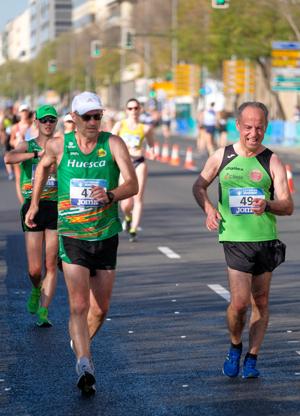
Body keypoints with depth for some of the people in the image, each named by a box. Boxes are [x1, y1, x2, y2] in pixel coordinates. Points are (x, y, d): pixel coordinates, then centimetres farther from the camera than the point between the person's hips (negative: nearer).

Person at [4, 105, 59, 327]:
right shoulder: (26, 146, 3)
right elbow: (9, 158, -19)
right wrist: (38, 154, -27)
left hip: (56, 208, 1)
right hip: (33, 207, -1)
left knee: (51, 266, -1)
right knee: (34, 269, -1)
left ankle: (43, 312, 6)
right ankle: (37, 290, 32)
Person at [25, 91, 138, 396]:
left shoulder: (113, 144, -6)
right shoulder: (58, 146, -2)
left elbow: (133, 184, -17)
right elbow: (43, 166, 22)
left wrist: (110, 195, -36)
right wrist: (34, 203, 24)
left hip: (107, 236, 1)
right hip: (73, 236, -1)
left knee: (100, 308, 11)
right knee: (79, 305, -16)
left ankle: (80, 342, 40)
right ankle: (84, 366, -18)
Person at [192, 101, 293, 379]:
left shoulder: (272, 162, -1)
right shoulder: (222, 157, 4)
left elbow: (288, 206, -5)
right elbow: (199, 186, 19)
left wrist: (267, 205, -25)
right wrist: (208, 209, 0)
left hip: (266, 238, 1)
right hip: (235, 239, -1)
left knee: (260, 302, 8)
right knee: (239, 303, -8)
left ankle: (252, 358, 22)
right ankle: (235, 348, 19)